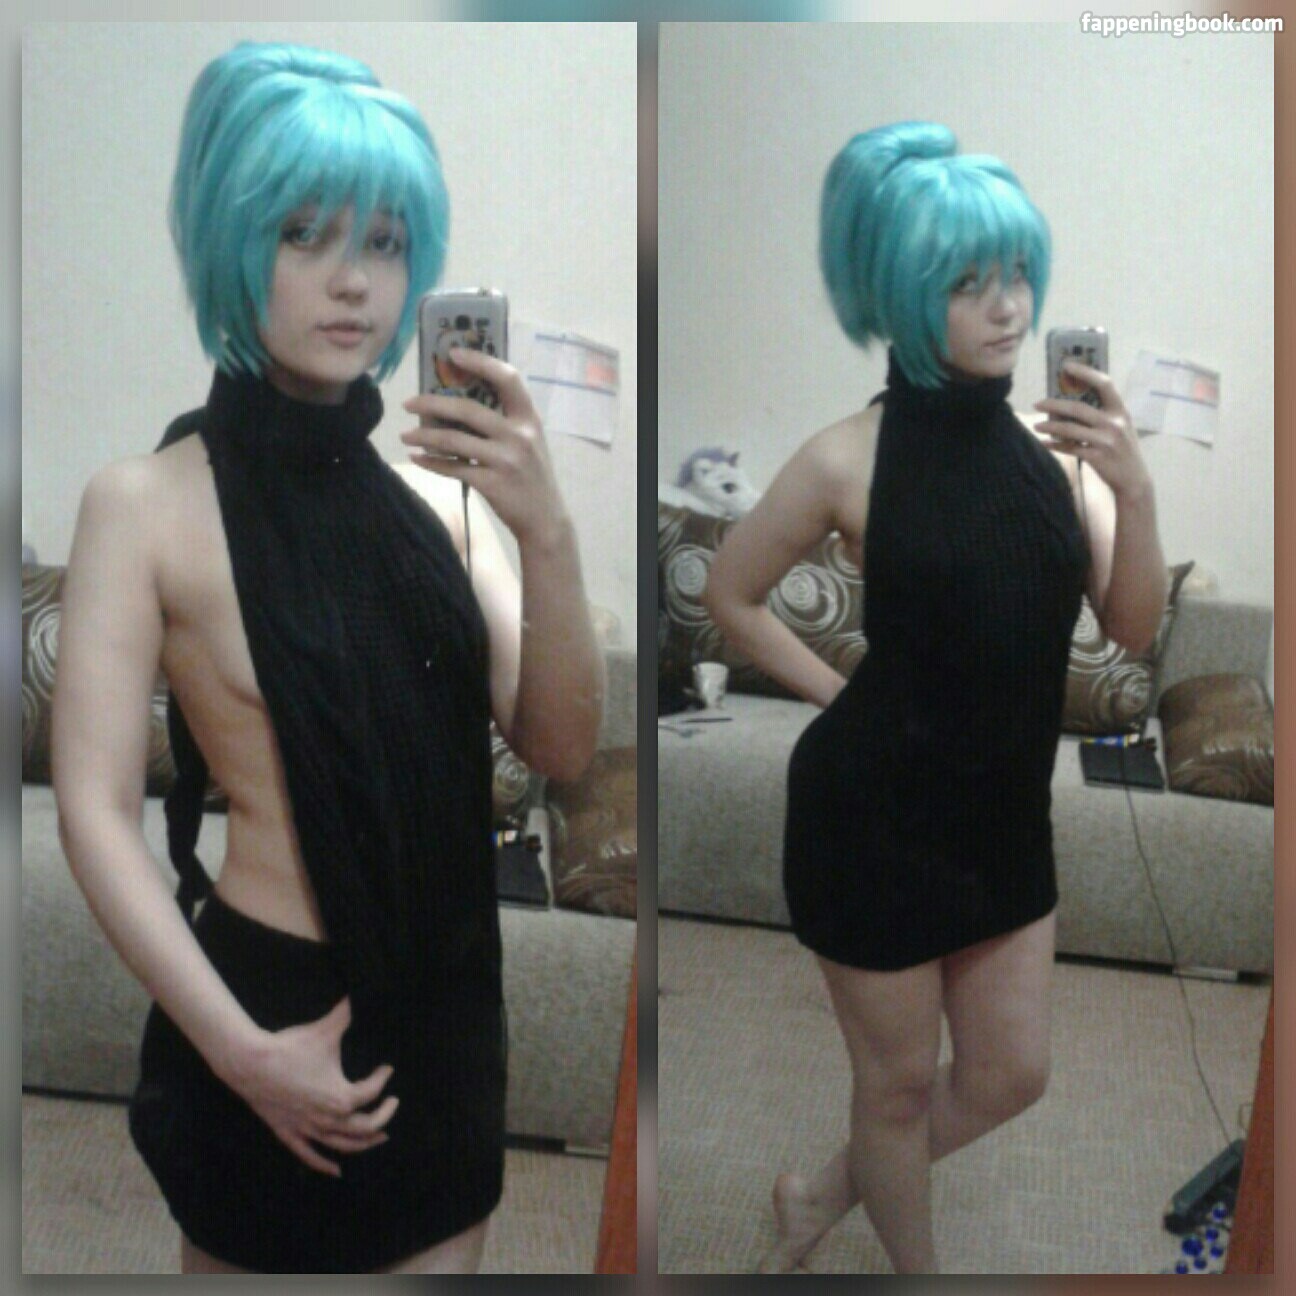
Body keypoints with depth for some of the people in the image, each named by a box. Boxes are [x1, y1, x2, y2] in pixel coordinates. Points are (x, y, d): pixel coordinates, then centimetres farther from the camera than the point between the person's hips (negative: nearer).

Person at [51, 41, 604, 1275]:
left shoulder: (435, 492, 1)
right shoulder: (146, 500, -11)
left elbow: (558, 747, -4)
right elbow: (96, 811, -14)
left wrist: (546, 534, -18)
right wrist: (240, 1047, -20)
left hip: (448, 1003, 4)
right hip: (270, 1009, -4)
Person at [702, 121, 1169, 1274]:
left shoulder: (1054, 442, -3)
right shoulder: (850, 459, -15)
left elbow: (1133, 628, -4)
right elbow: (731, 596, -1)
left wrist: (1135, 491, -19)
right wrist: (840, 695, -4)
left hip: (1004, 810, 5)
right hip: (875, 810, -5)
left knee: (1011, 1075, 18)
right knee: (901, 1079, 13)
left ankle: (820, 1197, 41)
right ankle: (915, 1261, 41)